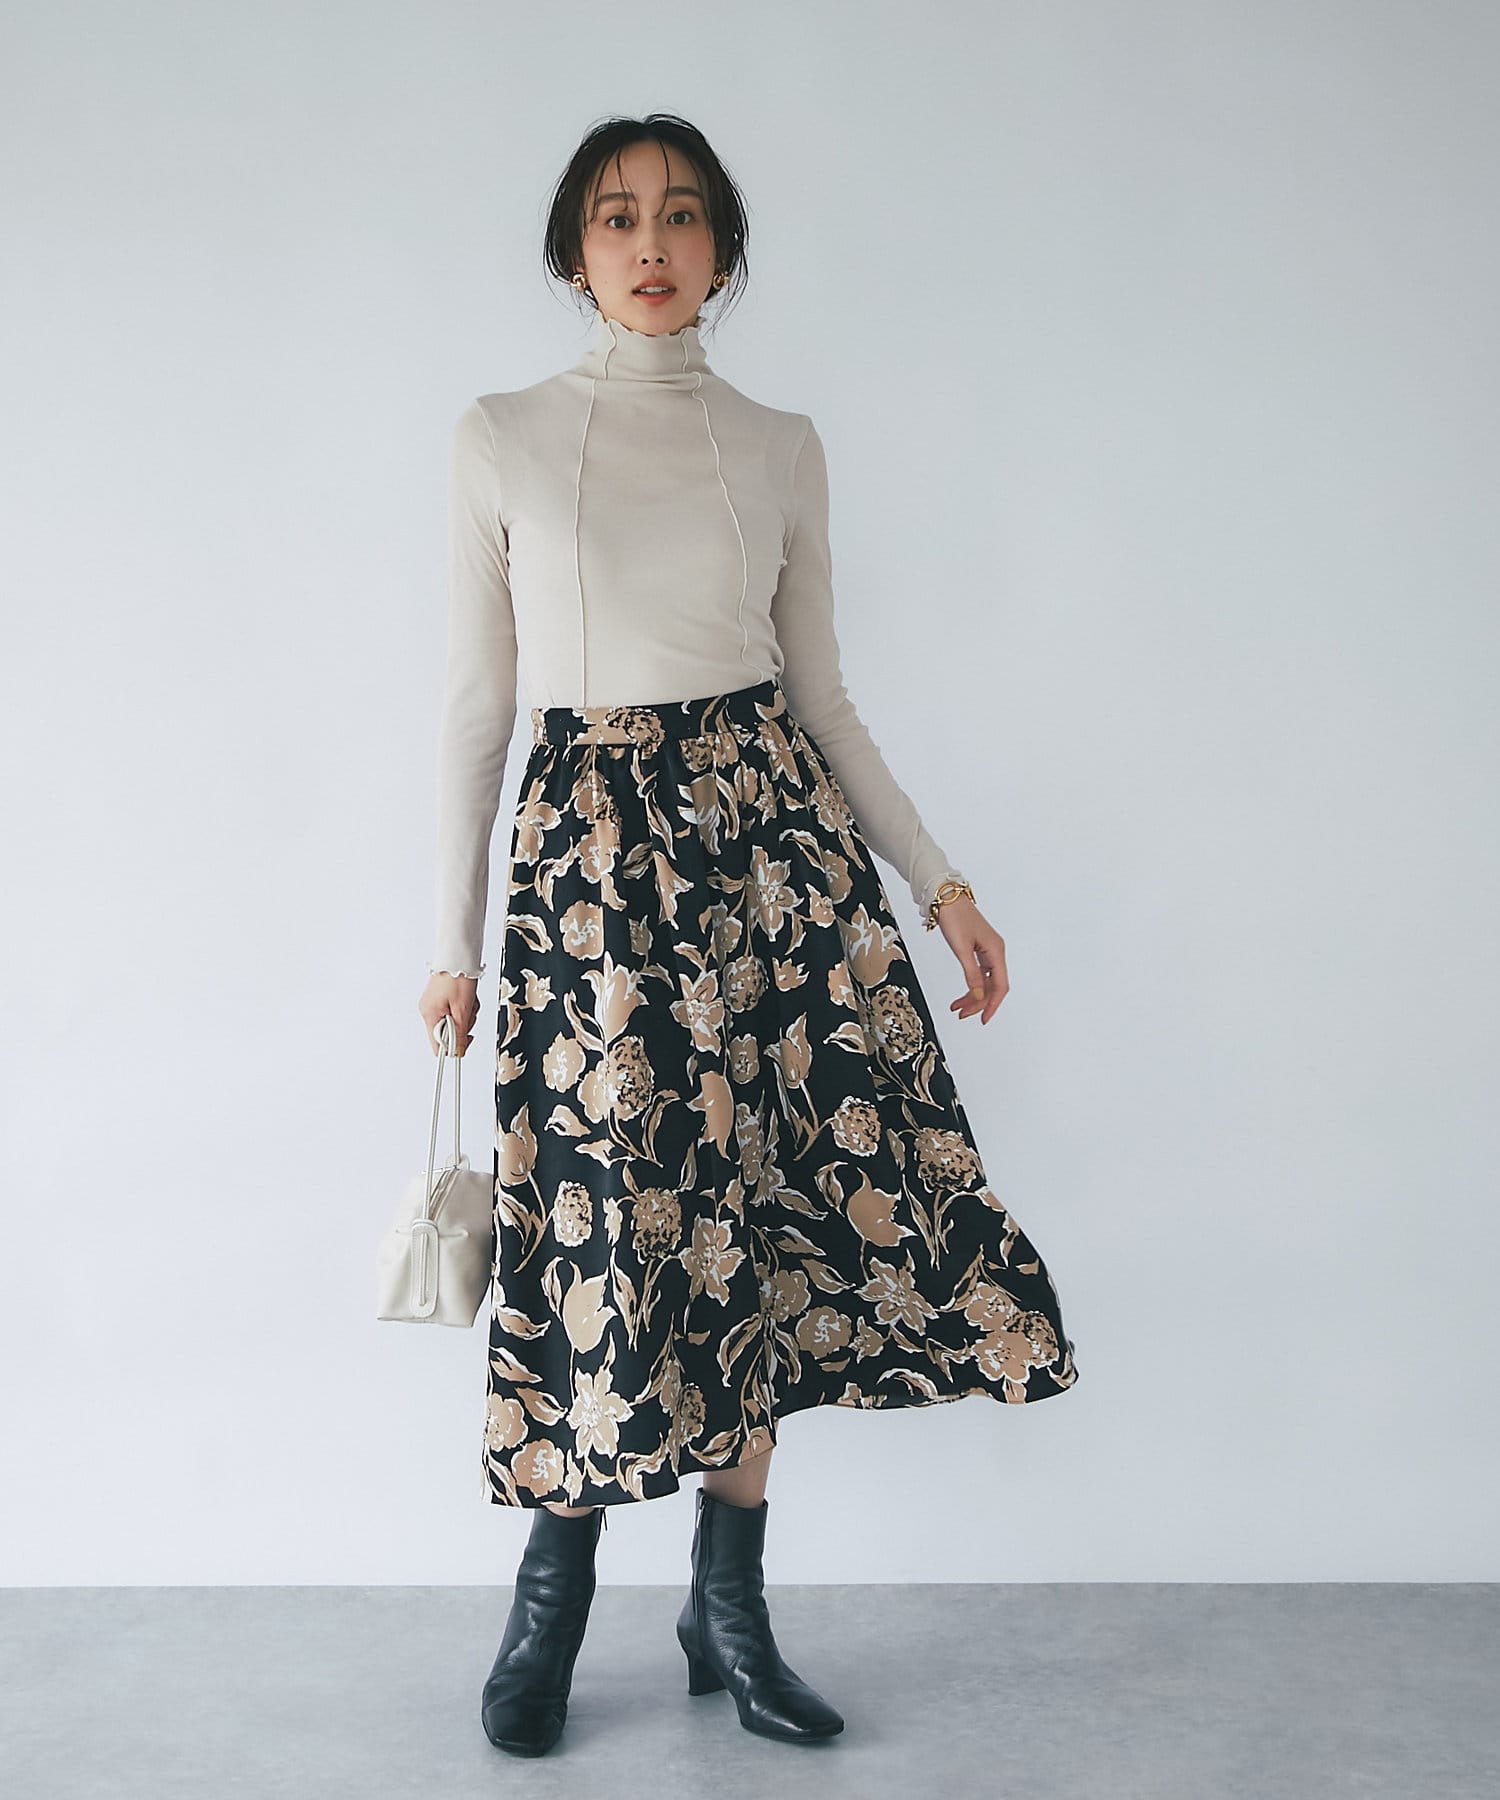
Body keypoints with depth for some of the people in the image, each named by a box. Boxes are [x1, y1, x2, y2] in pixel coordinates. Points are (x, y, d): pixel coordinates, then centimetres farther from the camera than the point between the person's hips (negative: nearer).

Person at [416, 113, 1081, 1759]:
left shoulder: (781, 448, 10)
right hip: (589, 850, -2)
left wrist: (940, 881, 6)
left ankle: (729, 1607, 17)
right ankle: (555, 1588, 19)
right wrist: (453, 940, 3)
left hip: (770, 833, 2)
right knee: (611, 1215, -3)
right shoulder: (502, 442, 4)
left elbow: (822, 699, 12)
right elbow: (475, 705, 5)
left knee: (755, 1215, 2)